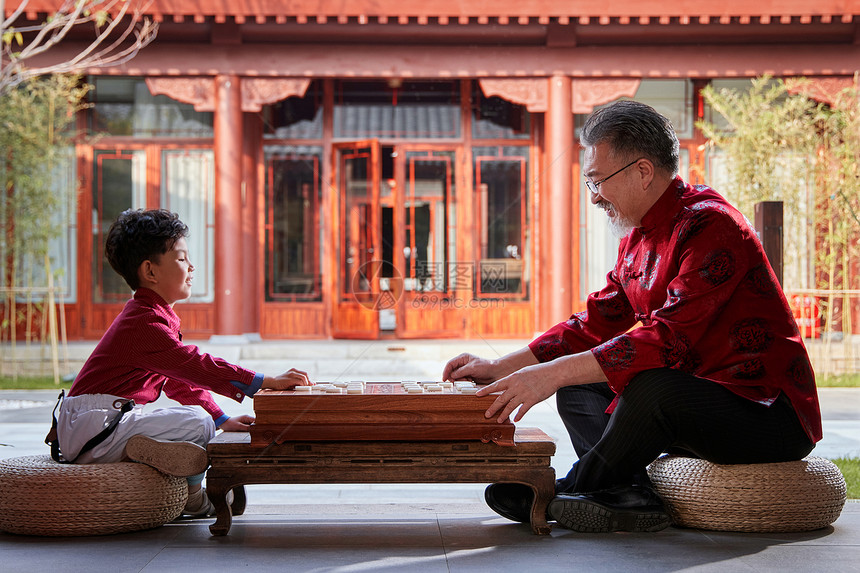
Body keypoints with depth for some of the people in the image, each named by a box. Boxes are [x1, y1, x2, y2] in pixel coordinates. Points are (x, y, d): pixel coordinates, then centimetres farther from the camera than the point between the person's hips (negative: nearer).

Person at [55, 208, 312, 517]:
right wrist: (266, 382, -25)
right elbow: (195, 366, -25)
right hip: (93, 424, -11)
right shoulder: (144, 322, -17)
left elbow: (179, 376, 21)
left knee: (207, 419, 20)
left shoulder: (154, 316, 18)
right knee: (197, 422, -23)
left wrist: (221, 419, 14)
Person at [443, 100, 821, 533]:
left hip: (771, 415, -10)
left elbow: (668, 339, -31)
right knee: (578, 388, 9)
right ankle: (632, 496, -18)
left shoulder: (708, 226, -20)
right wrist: (499, 368, 4)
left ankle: (567, 492, -9)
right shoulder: (638, 238, 11)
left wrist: (553, 373, -33)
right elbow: (593, 324, 13)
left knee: (651, 389, -35)